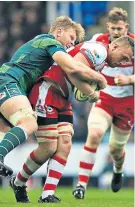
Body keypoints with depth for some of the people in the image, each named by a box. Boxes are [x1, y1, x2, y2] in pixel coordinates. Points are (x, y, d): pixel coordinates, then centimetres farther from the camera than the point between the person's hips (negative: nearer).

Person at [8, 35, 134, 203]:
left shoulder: (101, 61, 18)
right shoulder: (99, 50, -15)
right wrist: (91, 93, -16)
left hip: (62, 99, 10)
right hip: (47, 93, -10)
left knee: (64, 146, -3)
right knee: (48, 148, -7)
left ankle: (47, 195, -4)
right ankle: (18, 182, 15)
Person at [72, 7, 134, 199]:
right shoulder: (99, 40, -6)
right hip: (104, 97, 1)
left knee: (116, 148, 10)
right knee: (94, 134, -25)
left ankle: (118, 171, 48)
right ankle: (82, 184, -23)